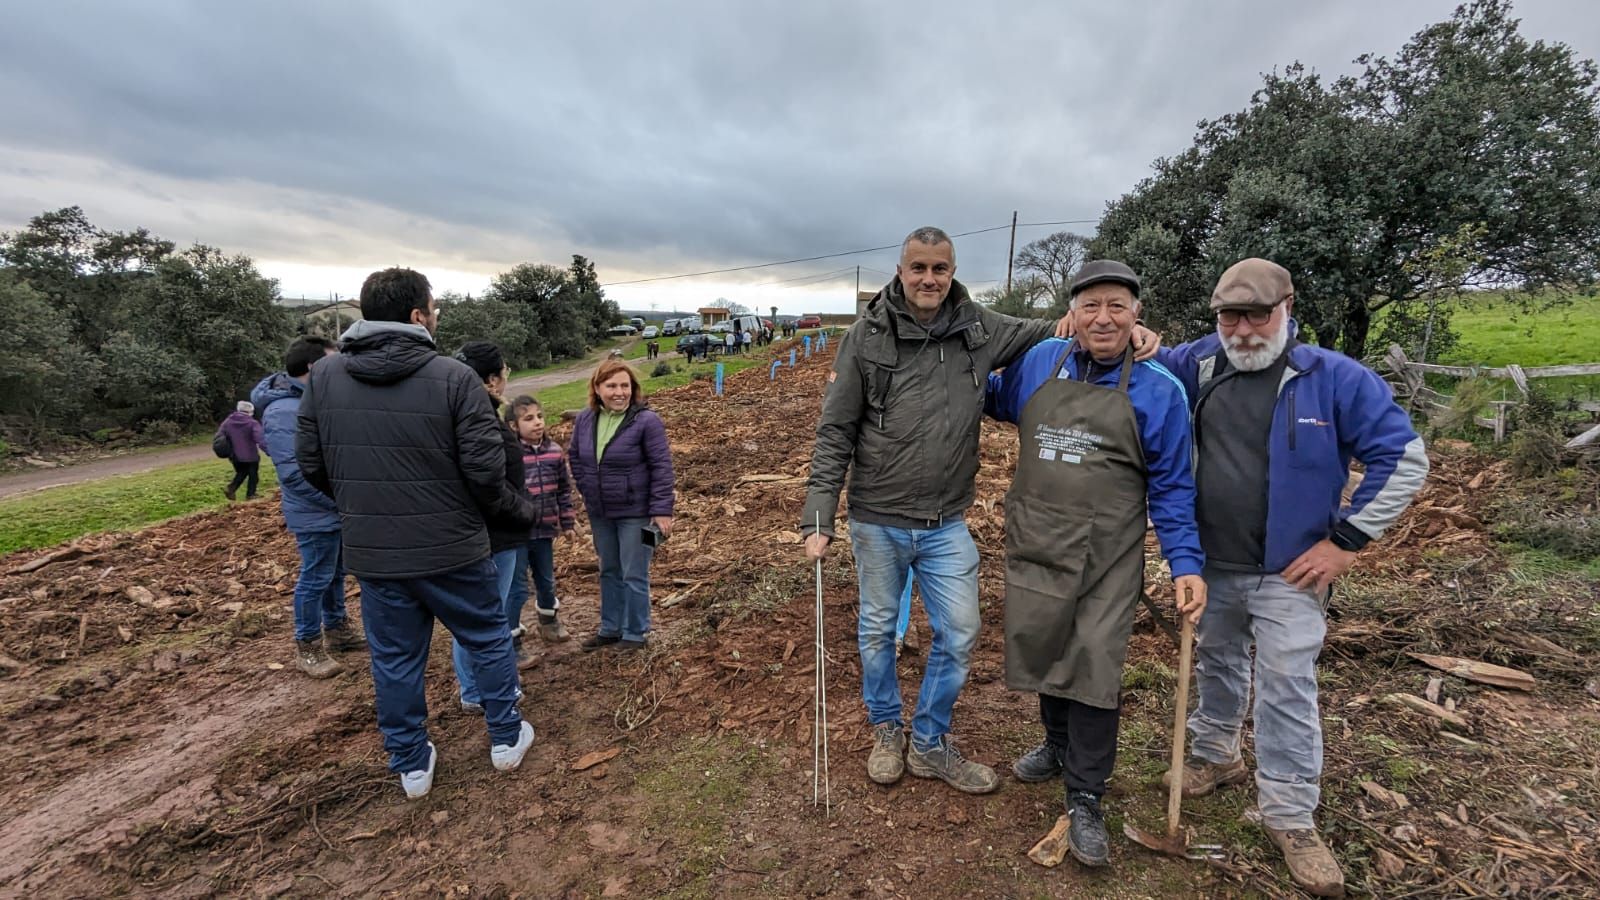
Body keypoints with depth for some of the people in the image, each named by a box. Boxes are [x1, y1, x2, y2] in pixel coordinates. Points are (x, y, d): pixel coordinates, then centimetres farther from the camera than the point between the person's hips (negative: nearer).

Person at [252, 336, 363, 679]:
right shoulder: (283, 412, -22)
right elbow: (295, 473, -25)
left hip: (337, 510, 9)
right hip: (316, 516, -9)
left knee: (336, 575, 20)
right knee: (315, 580, 5)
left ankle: (336, 628, 36)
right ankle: (306, 646, 21)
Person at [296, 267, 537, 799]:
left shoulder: (324, 376, -1)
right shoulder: (454, 377, -15)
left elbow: (310, 465, 6)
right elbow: (485, 469, -17)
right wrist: (517, 507, 2)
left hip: (370, 552, 4)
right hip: (450, 548, -3)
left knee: (395, 660, 17)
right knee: (489, 640, 17)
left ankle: (411, 766, 32)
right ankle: (506, 739, 30)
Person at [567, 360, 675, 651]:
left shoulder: (646, 420, -17)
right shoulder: (585, 420, 1)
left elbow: (662, 466, -17)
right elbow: (575, 455, 16)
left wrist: (662, 510, -19)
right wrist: (587, 489, 6)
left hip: (635, 512, -6)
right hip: (600, 513, 6)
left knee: (634, 576, 5)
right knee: (609, 572, 20)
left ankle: (635, 633, 22)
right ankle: (610, 628, 36)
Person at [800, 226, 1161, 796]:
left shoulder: (979, 329, -2)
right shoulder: (867, 336, -9)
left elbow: (1050, 332, 12)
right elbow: (834, 434, -8)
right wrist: (818, 519, -12)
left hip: (946, 524, 2)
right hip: (877, 520, -2)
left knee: (958, 634, 9)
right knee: (877, 631, 14)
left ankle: (930, 746, 33)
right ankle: (886, 732, 41)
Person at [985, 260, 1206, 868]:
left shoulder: (1159, 390, -5)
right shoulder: (1040, 362, 1)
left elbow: (1171, 487, -1)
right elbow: (997, 400, 22)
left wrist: (1186, 562, -8)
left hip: (1108, 560, -3)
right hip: (1034, 545, 3)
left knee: (1096, 670, 0)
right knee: (1044, 654, 16)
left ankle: (1084, 800, 21)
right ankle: (1059, 747, 43)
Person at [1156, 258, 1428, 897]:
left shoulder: (1334, 378, -9)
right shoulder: (1199, 365, -1)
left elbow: (1404, 459, -8)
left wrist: (1346, 540, -11)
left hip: (1289, 574, -3)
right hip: (1210, 567, 3)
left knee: (1285, 689, 2)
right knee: (1215, 668, 19)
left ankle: (1291, 816, 19)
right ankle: (1215, 756, 42)